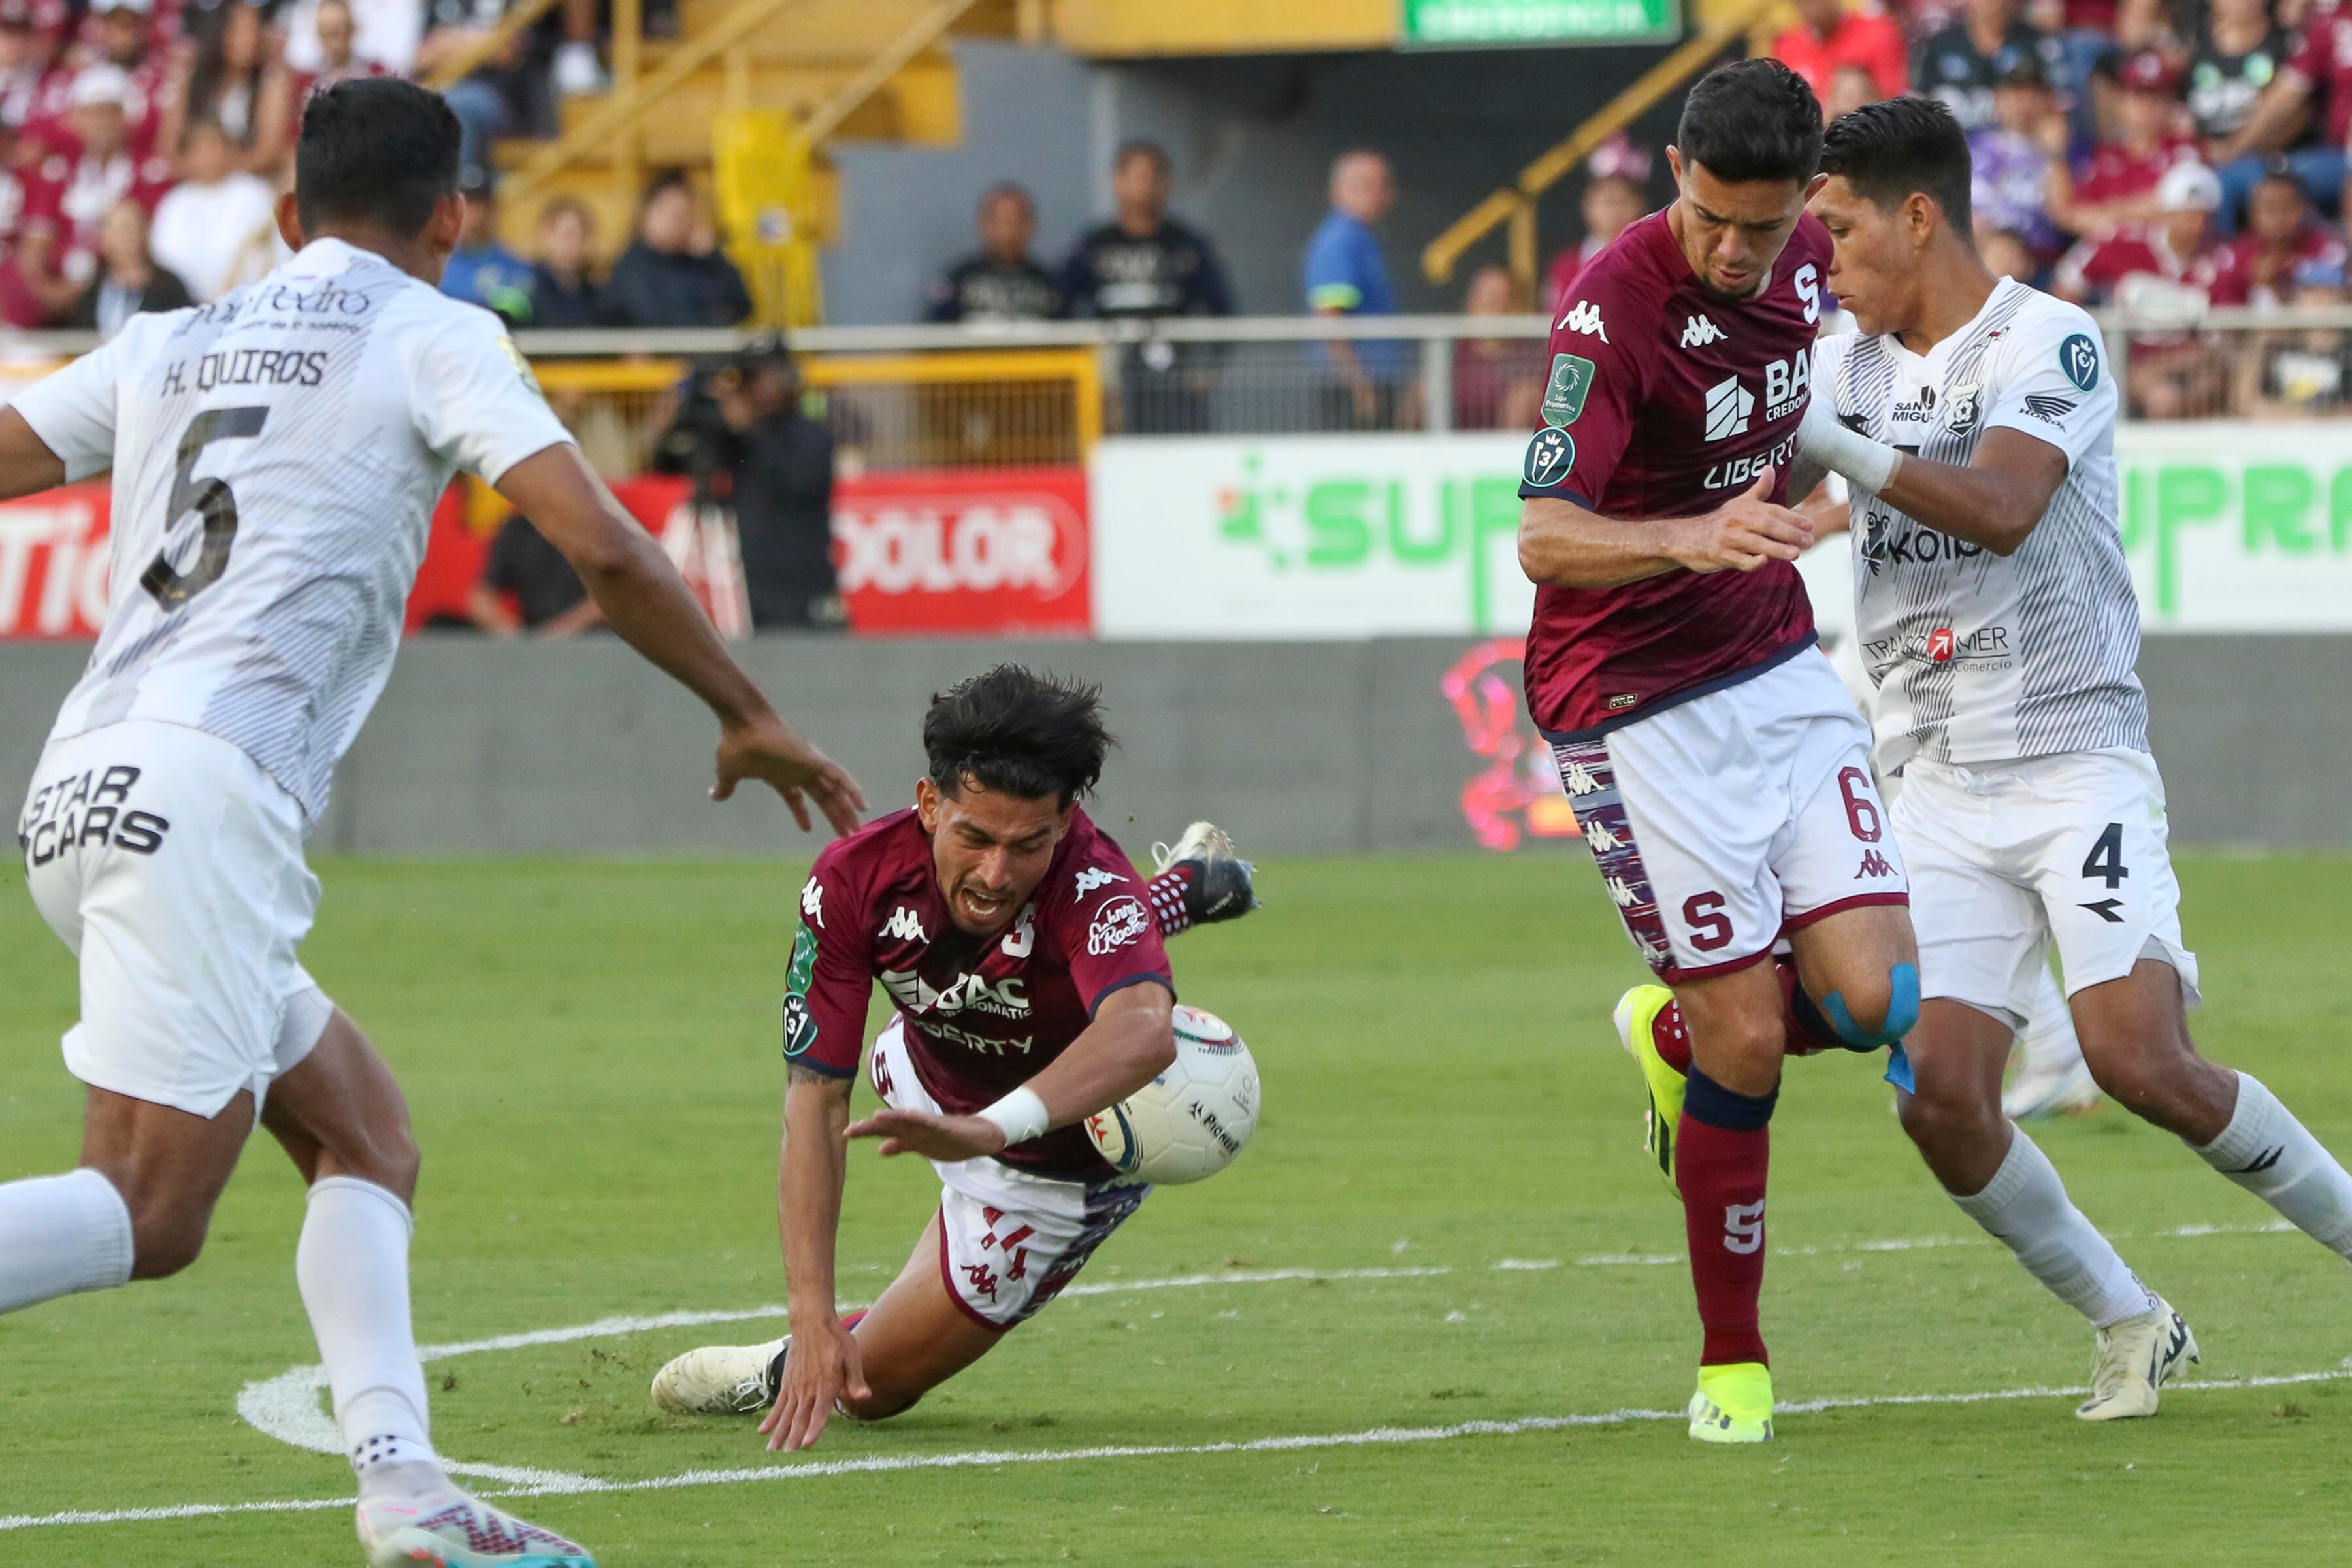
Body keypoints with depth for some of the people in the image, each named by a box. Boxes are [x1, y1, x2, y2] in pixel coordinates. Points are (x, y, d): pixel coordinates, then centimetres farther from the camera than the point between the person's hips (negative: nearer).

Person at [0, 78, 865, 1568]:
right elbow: (603, 547, -5)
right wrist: (750, 718, 6)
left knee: (366, 1135, 14)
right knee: (147, 1213, -12)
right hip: (203, 794, -7)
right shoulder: (429, 338, 5)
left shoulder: (170, 346, 22)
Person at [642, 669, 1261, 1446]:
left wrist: (989, 1130, -85)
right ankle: (1185, 887, 59)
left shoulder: (1090, 885, -46)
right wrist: (811, 1317, -44)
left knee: (871, 1381, -1)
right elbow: (815, 1100, -35)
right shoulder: (855, 879, -36)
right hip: (927, 1075, 5)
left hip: (1059, 1168, -5)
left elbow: (1141, 1033, -68)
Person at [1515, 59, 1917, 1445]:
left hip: (1777, 668, 6)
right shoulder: (1616, 306, -21)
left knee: (1875, 996, -7)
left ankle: (1669, 1034, 26)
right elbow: (1544, 540, -30)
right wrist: (1696, 537, -45)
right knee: (1747, 1041, -8)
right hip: (1636, 701, -6)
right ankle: (1733, 1367, 9)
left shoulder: (1803, 256, 0)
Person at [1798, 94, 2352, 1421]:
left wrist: (1821, 437, -30)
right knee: (1941, 1097, -10)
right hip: (1944, 794, 6)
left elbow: (2001, 509, -24)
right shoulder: (1853, 366, 12)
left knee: (2140, 1062, -20)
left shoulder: (2052, 343, -9)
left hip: (2080, 768, -6)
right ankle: (2131, 1325, 7)